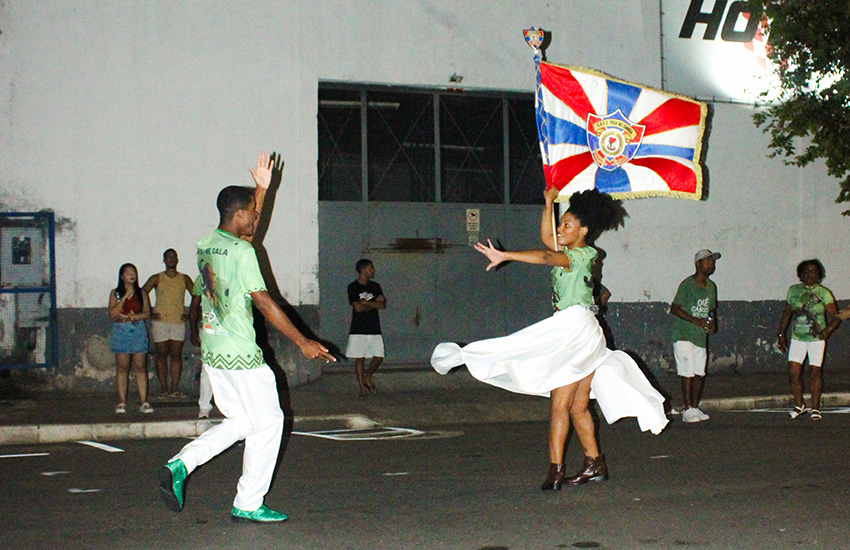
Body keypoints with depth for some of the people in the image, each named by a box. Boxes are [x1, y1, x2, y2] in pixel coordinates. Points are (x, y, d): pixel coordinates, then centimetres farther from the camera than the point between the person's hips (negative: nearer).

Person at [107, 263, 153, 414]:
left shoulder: (141, 293, 10)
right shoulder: (115, 293, 6)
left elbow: (147, 313, 3)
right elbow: (112, 313, -5)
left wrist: (132, 317, -12)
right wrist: (124, 298, -12)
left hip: (138, 330, 1)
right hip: (121, 332, -1)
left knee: (140, 366, -2)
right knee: (122, 367, -1)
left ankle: (143, 401, -2)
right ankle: (122, 402, 2)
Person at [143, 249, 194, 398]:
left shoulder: (184, 279, 10)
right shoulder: (156, 279, 5)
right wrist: (150, 313, -3)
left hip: (178, 322, 1)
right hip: (160, 322, -1)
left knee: (176, 355, -2)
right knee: (162, 355, 0)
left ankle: (174, 389, -2)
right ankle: (164, 390, 1)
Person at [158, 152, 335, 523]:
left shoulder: (205, 246, 9)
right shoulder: (241, 252, -15)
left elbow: (248, 228, 28)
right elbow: (265, 303, -15)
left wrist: (261, 188, 28)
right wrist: (302, 342, -10)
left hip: (211, 353, 8)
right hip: (241, 354, -8)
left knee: (242, 422, 19)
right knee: (267, 422, 6)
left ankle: (180, 465, 4)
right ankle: (248, 505, 10)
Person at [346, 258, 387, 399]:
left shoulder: (375, 286, 11)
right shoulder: (353, 287, -5)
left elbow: (383, 305, -1)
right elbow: (357, 307, -15)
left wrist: (366, 302, -11)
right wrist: (374, 305, -4)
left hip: (374, 329, 5)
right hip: (358, 329, -5)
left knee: (378, 357, 0)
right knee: (360, 359, -2)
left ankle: (367, 378, 24)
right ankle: (362, 388, 5)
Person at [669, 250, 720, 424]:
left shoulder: (711, 286, 12)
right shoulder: (687, 285, -10)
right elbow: (674, 308, -12)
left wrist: (712, 322, -1)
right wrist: (696, 320, -19)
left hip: (701, 336, 7)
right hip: (684, 335, -7)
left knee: (700, 373, 5)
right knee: (688, 373, -10)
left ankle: (695, 408, 14)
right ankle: (687, 410, -7)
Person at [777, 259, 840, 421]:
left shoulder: (824, 293, -3)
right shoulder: (793, 291, 6)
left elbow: (835, 317, -5)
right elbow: (786, 314, 15)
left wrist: (828, 330, -24)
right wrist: (782, 334, 11)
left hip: (817, 338, -2)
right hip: (797, 338, 2)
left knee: (815, 373, -1)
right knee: (793, 372, -4)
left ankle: (815, 408, 13)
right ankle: (799, 405, 15)